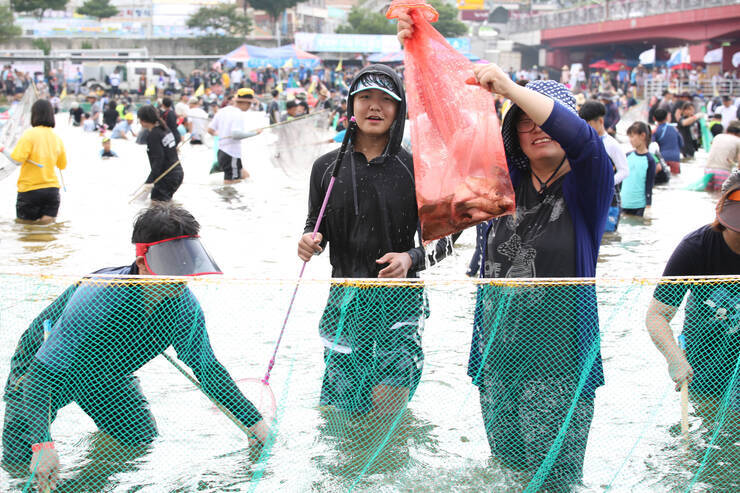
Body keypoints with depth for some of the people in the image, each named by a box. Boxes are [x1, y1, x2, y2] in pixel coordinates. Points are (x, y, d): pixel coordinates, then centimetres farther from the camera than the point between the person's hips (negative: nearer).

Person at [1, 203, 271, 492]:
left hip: (106, 375, 5)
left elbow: (208, 369, -8)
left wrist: (254, 421, -9)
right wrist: (42, 445, -51)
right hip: (43, 366, -4)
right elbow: (42, 374, -39)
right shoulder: (98, 299, -41)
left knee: (141, 440, -3)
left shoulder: (185, 307, -24)